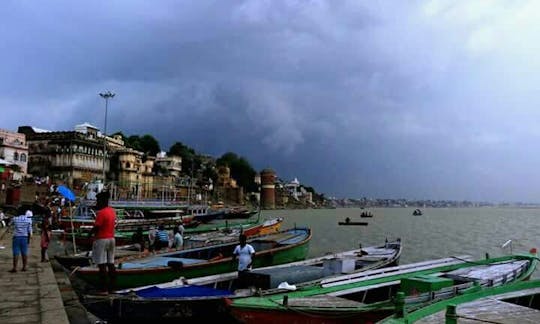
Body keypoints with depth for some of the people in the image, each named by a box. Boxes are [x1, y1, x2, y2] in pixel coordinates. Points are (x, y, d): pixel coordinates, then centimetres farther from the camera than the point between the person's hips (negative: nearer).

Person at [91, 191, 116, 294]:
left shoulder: (101, 213, -18)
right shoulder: (112, 211, 9)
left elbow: (96, 228, -18)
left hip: (101, 240, -9)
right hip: (111, 239, 9)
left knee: (102, 266, -5)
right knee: (111, 264, 13)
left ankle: (104, 289, -4)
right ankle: (112, 286, 20)